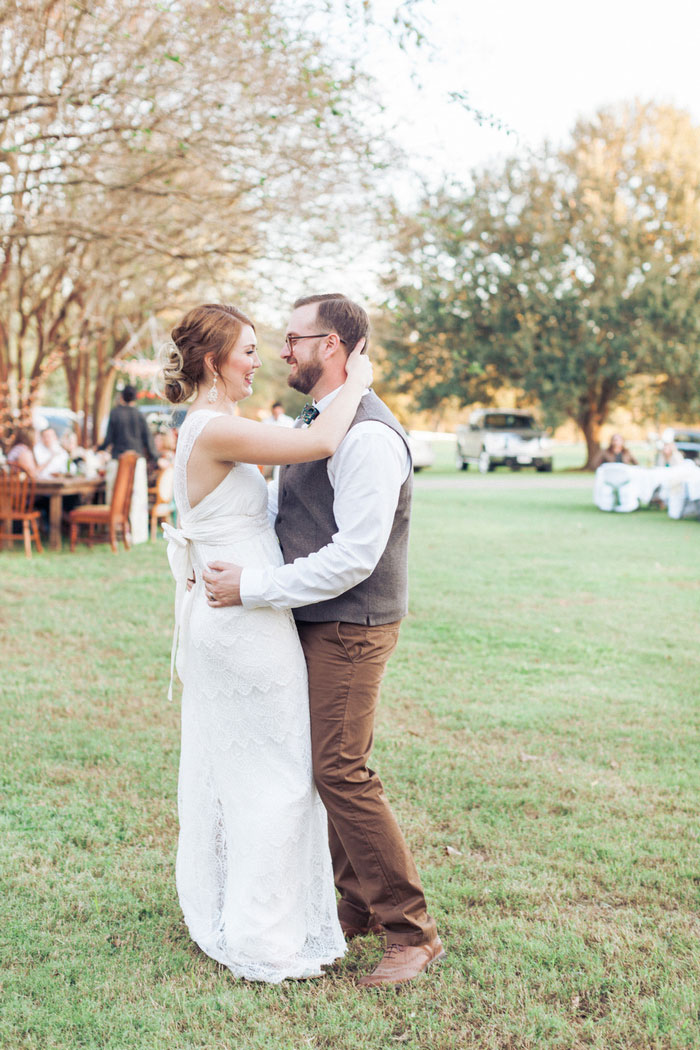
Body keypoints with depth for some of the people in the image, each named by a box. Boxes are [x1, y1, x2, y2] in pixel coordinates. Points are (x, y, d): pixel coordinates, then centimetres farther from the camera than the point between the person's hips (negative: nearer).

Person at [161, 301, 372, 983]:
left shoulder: (207, 429, 11)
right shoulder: (216, 430, -19)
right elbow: (321, 444, -25)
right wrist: (354, 384, -10)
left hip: (218, 616, 10)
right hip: (246, 622, -10)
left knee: (222, 772, 19)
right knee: (275, 777, 0)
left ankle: (216, 914, 33)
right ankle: (265, 940, 11)